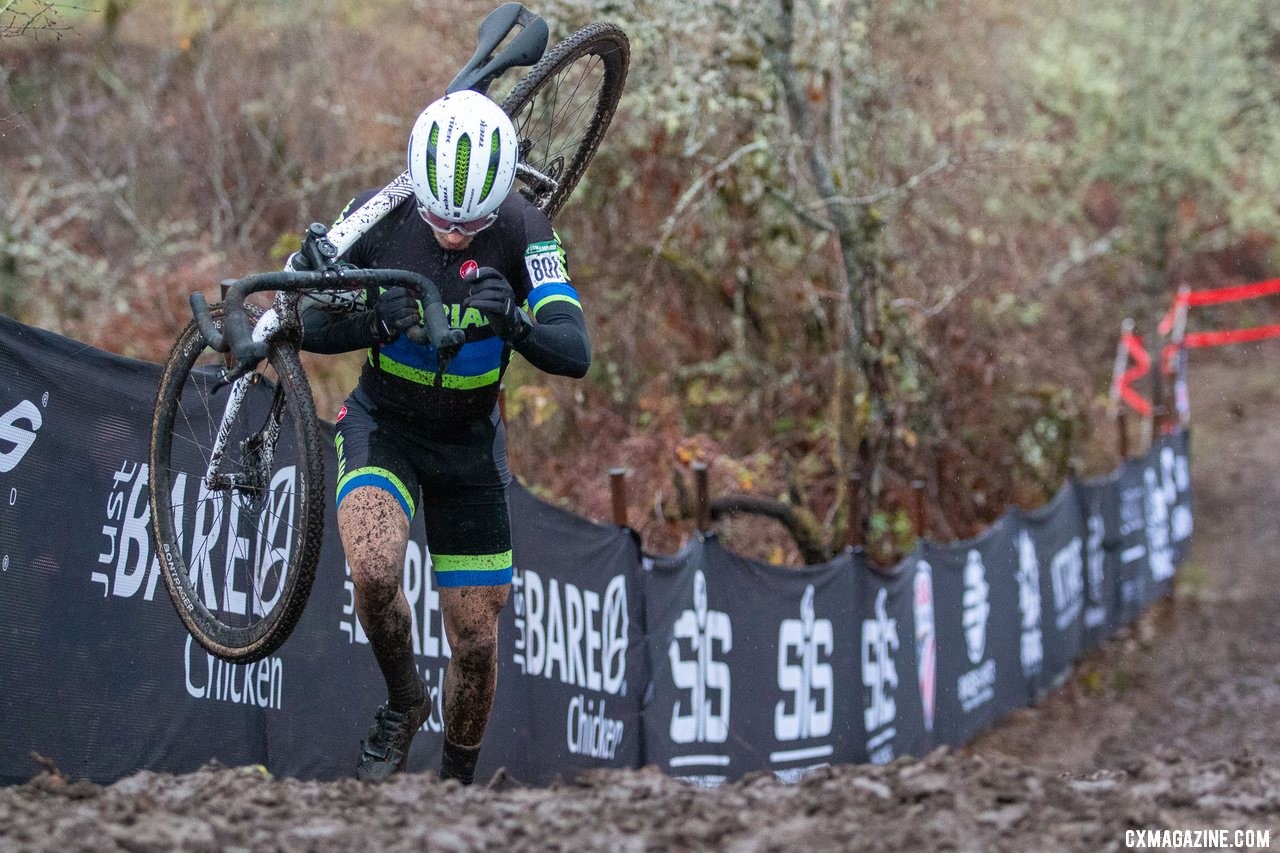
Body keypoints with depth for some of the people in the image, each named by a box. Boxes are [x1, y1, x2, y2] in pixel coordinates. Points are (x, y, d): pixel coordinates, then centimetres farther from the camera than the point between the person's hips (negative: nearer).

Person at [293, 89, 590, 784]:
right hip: (382, 422, -1)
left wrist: (513, 322, -48)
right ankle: (403, 702, -1)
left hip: (469, 440, 1)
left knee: (476, 643, 3)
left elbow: (575, 354, -28)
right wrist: (376, 324, -36)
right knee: (375, 572, -30)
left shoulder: (522, 231, -21)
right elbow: (310, 326, -15)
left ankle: (456, 784, 28)